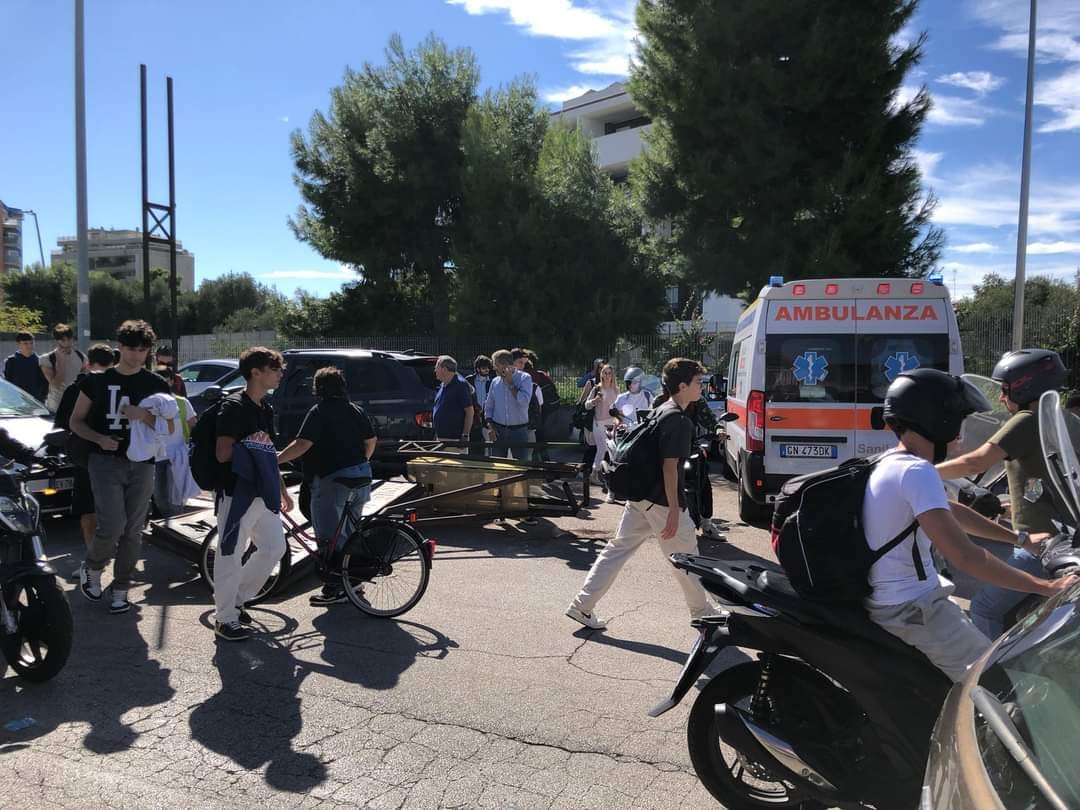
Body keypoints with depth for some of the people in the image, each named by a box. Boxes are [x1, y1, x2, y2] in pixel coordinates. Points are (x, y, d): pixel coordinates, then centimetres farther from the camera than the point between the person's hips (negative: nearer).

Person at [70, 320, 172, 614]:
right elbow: (76, 421, 8)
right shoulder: (97, 380, 3)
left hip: (141, 464, 2)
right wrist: (99, 438, -11)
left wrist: (143, 416, -17)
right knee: (111, 527, -14)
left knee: (133, 531, 5)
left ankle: (120, 589, 20)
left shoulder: (156, 385, 5)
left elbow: (169, 428, 2)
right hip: (106, 460, -2)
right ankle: (91, 569, 16)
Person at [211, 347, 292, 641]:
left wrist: (283, 491, 21)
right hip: (237, 493, -9)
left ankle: (238, 598, 27)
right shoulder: (234, 406, -12)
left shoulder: (266, 409, 15)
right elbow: (222, 454, -17)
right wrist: (251, 443, -14)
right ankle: (225, 618, 13)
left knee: (275, 546, 11)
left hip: (263, 493, 9)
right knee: (231, 554, 1)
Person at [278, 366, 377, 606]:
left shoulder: (319, 412, -10)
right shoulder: (356, 410, 11)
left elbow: (302, 445, -19)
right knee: (350, 530, 19)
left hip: (332, 478, -8)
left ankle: (334, 589, 2)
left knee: (329, 535, 0)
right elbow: (371, 440, 16)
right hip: (361, 475, 8)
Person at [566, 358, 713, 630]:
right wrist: (674, 511, -21)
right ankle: (702, 613, 24)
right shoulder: (679, 420, -16)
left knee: (618, 548, 10)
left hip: (640, 496, 9)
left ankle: (582, 605, 11)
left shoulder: (661, 411, 13)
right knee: (685, 558, 8)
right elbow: (669, 466, -21)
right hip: (662, 501, -9)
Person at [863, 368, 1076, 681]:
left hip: (889, 603, 10)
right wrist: (1046, 587, -20)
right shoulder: (916, 471, -21)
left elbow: (952, 513, 21)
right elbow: (965, 556, -26)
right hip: (913, 611, -10)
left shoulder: (891, 464, 9)